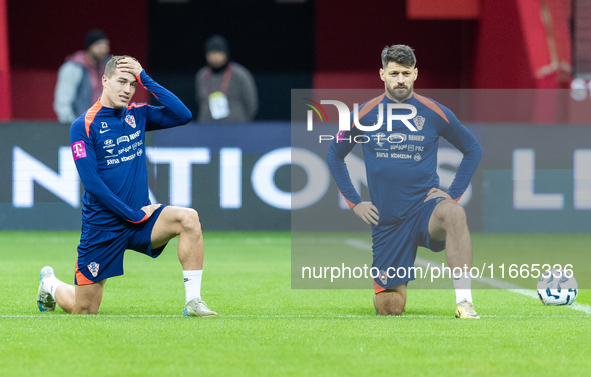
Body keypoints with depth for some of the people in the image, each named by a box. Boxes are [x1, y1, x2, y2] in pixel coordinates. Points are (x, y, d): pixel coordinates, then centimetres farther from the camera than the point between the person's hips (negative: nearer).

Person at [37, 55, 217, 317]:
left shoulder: (137, 114, 5)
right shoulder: (83, 126, -10)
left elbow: (183, 115, -8)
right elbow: (91, 182, -16)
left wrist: (145, 79, -10)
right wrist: (134, 215, -17)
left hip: (139, 216, 4)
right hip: (102, 225, -4)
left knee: (188, 219, -26)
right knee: (84, 311, 2)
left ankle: (193, 302, -20)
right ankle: (51, 284, 38)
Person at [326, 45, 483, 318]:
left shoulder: (434, 113, -3)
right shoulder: (365, 115, -1)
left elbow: (472, 149, 10)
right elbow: (334, 155, 14)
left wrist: (454, 195, 0)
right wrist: (354, 202, 6)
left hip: (425, 205, -1)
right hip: (386, 221, 1)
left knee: (454, 214, -39)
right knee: (389, 310, 2)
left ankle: (464, 301, -38)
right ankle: (390, 286, 41)